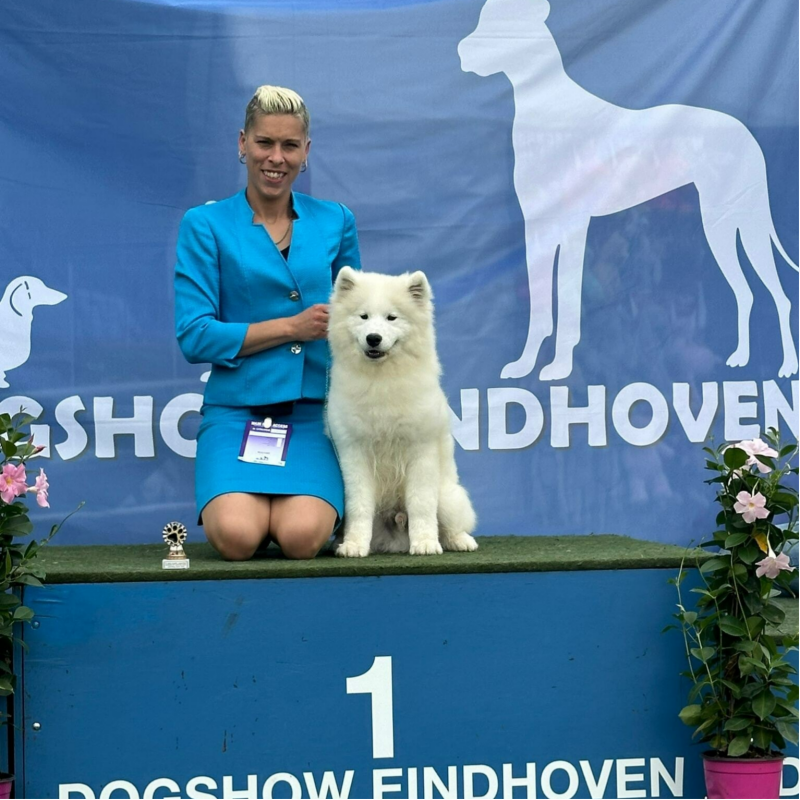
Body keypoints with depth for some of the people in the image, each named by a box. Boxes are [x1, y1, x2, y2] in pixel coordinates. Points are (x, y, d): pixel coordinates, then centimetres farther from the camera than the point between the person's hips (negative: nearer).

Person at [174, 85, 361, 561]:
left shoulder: (336, 222, 12)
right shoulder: (206, 226, 4)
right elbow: (195, 337, -4)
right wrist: (293, 326, -7)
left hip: (316, 412, 1)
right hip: (236, 409, -1)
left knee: (301, 537, -26)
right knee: (237, 537, -27)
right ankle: (238, 498, 8)